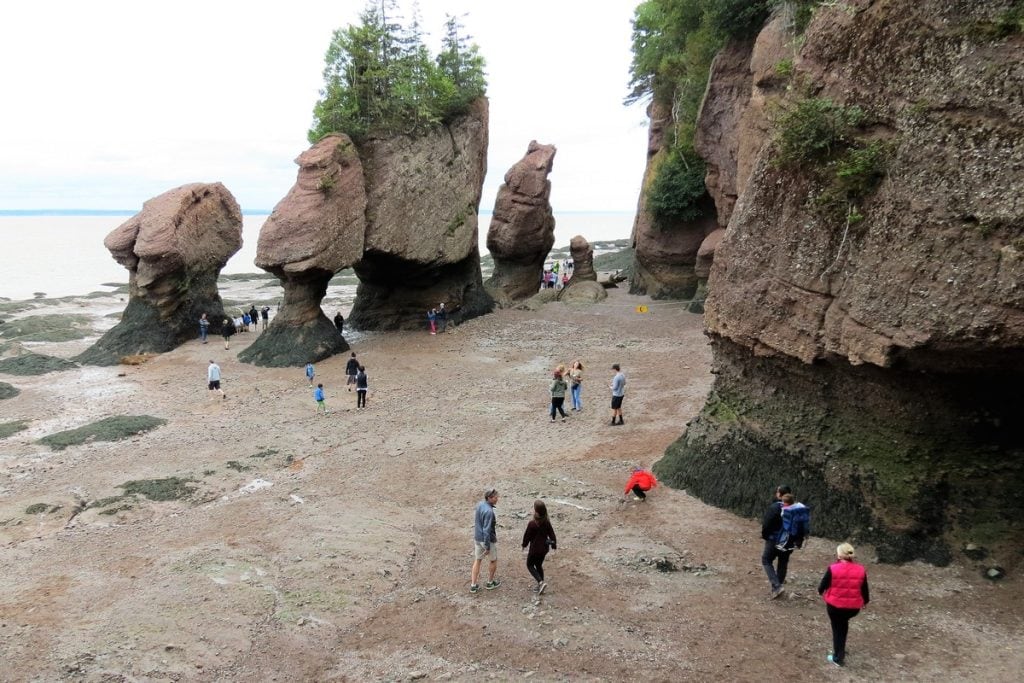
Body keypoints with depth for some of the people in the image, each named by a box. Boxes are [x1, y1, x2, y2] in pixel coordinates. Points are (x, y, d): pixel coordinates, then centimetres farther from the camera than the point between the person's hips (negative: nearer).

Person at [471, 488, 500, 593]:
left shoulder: (479, 504, -2)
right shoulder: (489, 511, -29)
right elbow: (486, 530, -28)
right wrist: (487, 547, -22)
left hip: (477, 538, 7)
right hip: (488, 539, -7)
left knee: (477, 561, 17)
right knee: (493, 561, 17)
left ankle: (473, 585, 20)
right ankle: (490, 582, 32)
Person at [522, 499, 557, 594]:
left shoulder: (532, 523, -24)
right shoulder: (546, 522, -6)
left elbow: (527, 535, -12)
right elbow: (551, 534, 3)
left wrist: (524, 545, 6)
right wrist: (554, 545, 16)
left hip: (535, 549, -6)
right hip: (544, 548, 6)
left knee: (530, 565, 13)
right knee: (539, 565, 22)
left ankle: (541, 582, -3)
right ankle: (540, 586, 27)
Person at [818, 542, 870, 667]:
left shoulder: (833, 569, -17)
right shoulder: (861, 570, -7)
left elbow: (823, 585, -5)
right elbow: (864, 589, 5)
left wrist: (820, 591, 19)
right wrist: (866, 601, 26)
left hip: (835, 605, -3)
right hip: (853, 607, 3)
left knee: (837, 628, 15)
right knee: (843, 624, 29)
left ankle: (838, 657, 23)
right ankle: (840, 650, 36)